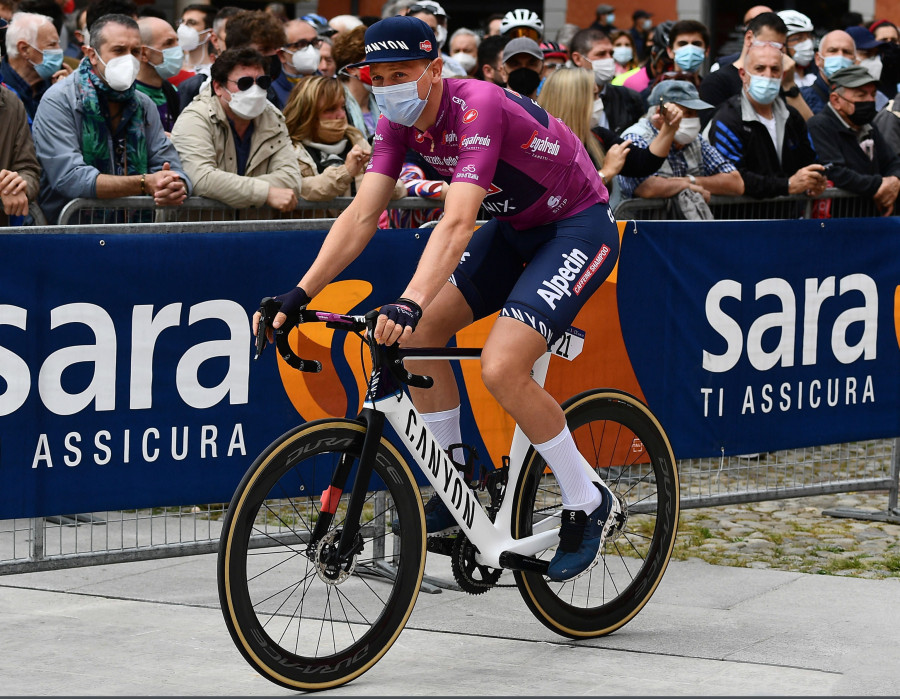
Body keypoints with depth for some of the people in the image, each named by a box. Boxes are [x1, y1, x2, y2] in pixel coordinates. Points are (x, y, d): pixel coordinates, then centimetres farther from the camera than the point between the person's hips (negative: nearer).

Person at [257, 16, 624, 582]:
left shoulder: (478, 108, -31)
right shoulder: (400, 122, -7)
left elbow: (458, 223, -43)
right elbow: (362, 216, -10)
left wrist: (410, 302, -56)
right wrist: (299, 295, -20)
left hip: (580, 228, -8)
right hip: (517, 227, 8)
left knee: (501, 366, -23)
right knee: (420, 332, -5)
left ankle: (590, 505, -6)